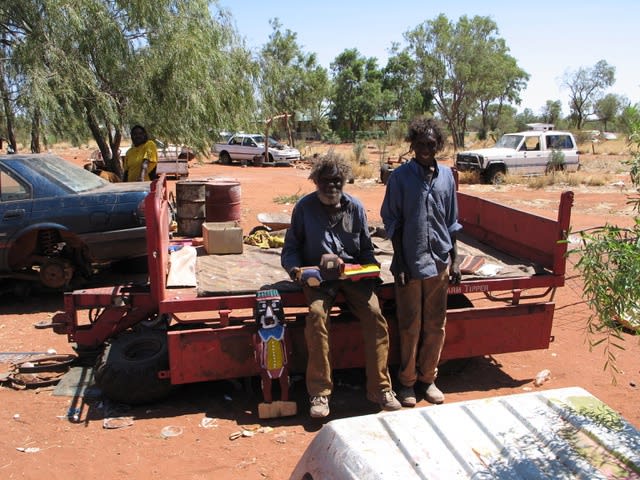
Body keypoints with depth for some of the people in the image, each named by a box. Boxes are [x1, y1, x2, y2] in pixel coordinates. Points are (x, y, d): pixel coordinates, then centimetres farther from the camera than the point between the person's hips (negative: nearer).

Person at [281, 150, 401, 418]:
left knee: (375, 315, -22)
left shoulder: (355, 207, 10)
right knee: (317, 315, -31)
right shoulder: (304, 207, 4)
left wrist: (371, 267, -3)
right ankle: (319, 393, -19)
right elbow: (290, 249, 8)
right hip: (318, 276, -2)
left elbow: (366, 248, 17)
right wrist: (296, 269, -12)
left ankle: (380, 388, -7)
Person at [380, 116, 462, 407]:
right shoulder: (400, 176, -5)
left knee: (435, 326, 11)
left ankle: (427, 378, 28)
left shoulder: (446, 175, 5)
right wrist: (399, 262, -8)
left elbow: (452, 222, 10)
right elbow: (392, 222, -3)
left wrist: (454, 260, 6)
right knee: (410, 327, 6)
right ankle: (407, 381, 23)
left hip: (439, 262, 3)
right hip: (411, 263, -3)